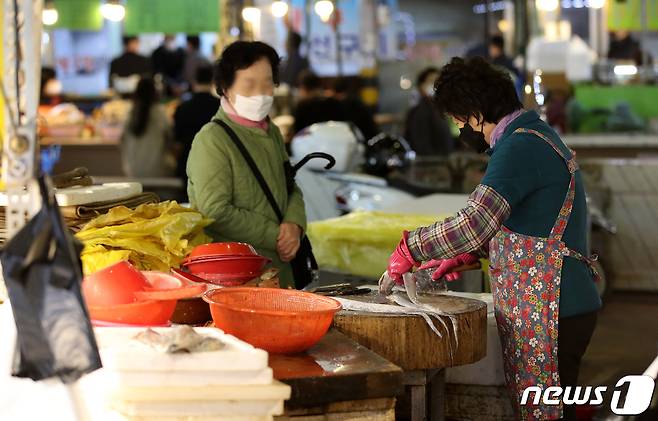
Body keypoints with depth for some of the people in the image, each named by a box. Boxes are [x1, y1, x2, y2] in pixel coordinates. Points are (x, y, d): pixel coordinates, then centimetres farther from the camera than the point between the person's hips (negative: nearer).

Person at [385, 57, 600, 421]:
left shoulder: (520, 147, -17)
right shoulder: (535, 135, 16)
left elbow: (475, 223, -29)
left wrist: (409, 250, -18)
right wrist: (469, 254, 17)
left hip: (548, 314, -10)